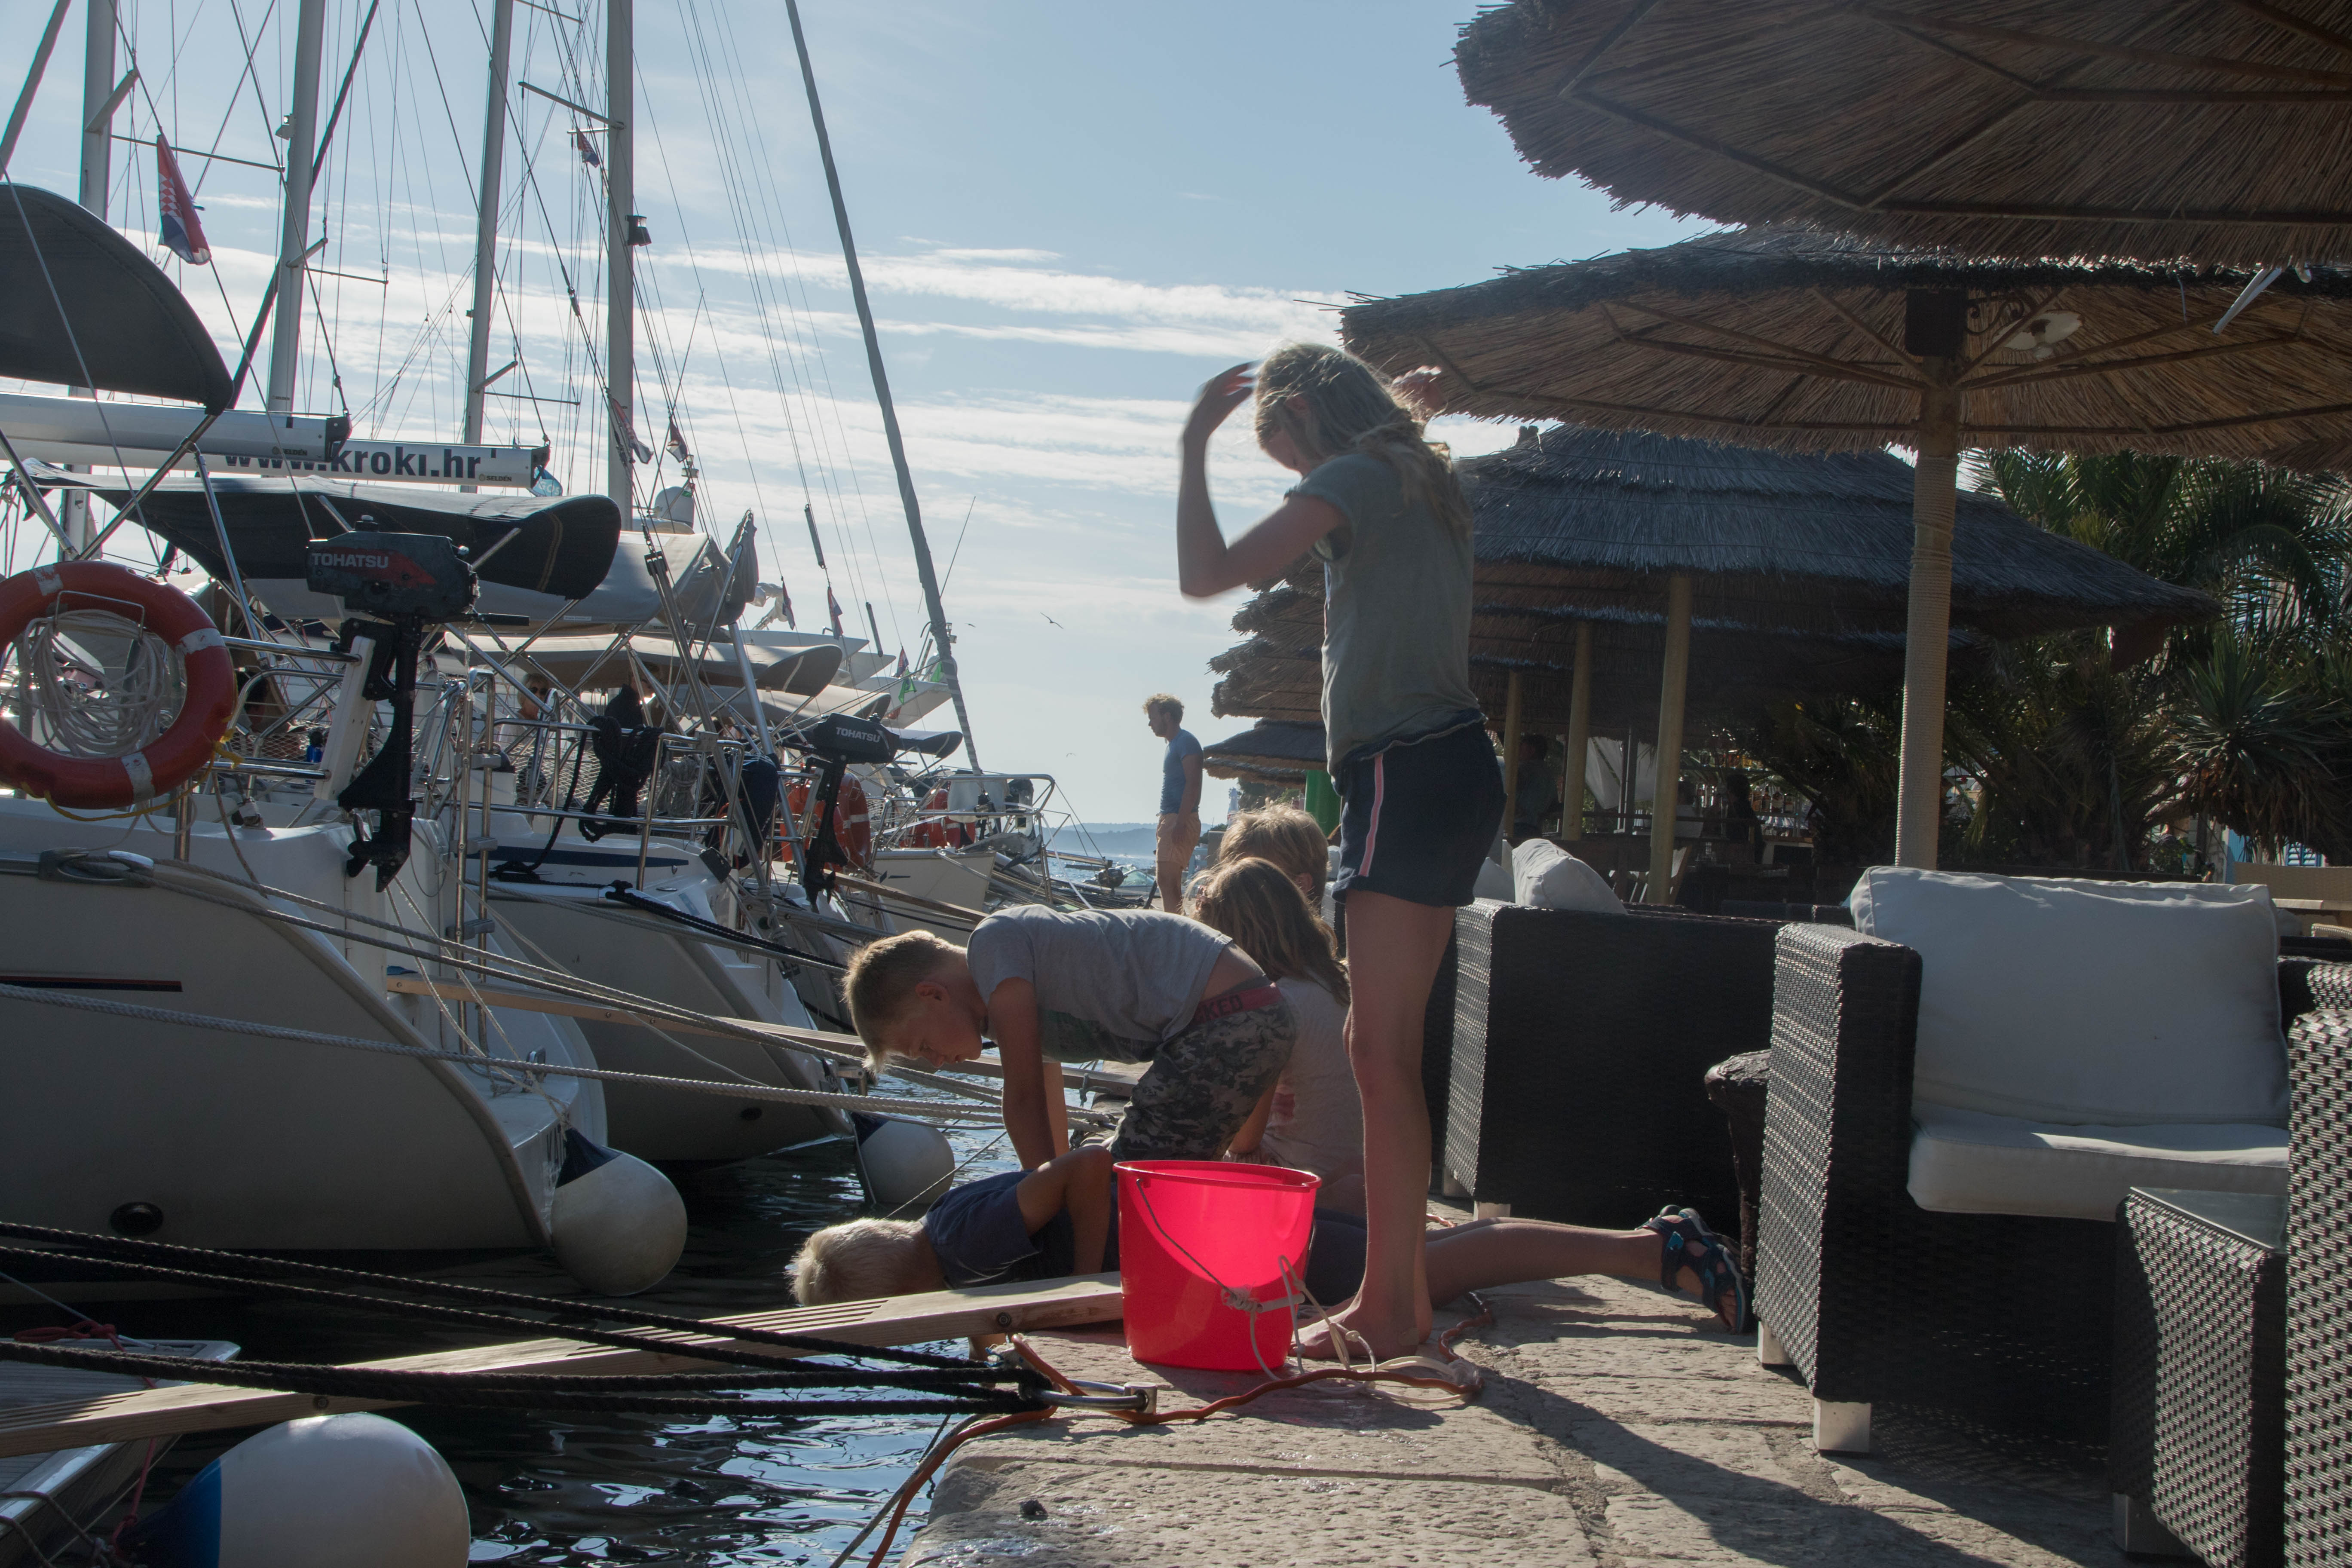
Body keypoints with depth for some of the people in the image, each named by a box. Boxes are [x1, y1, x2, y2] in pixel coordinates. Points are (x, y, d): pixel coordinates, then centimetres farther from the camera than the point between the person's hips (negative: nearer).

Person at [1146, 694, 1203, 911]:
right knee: (1166, 881, 9)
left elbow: (1192, 783, -19)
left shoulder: (1186, 742, -9)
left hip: (1181, 820, -11)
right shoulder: (1172, 745, 22)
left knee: (1167, 879, -17)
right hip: (1169, 820, 11)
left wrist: (1180, 822, -25)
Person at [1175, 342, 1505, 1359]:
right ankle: (1400, 1289, 17)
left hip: (1410, 773, -10)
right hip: (1449, 766, 10)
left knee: (1381, 1050, -10)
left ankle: (1390, 1307, -10)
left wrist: (1194, 445, -5)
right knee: (1382, 1043, 13)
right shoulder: (1419, 486, 21)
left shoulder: (1354, 478, -8)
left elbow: (1208, 573, -16)